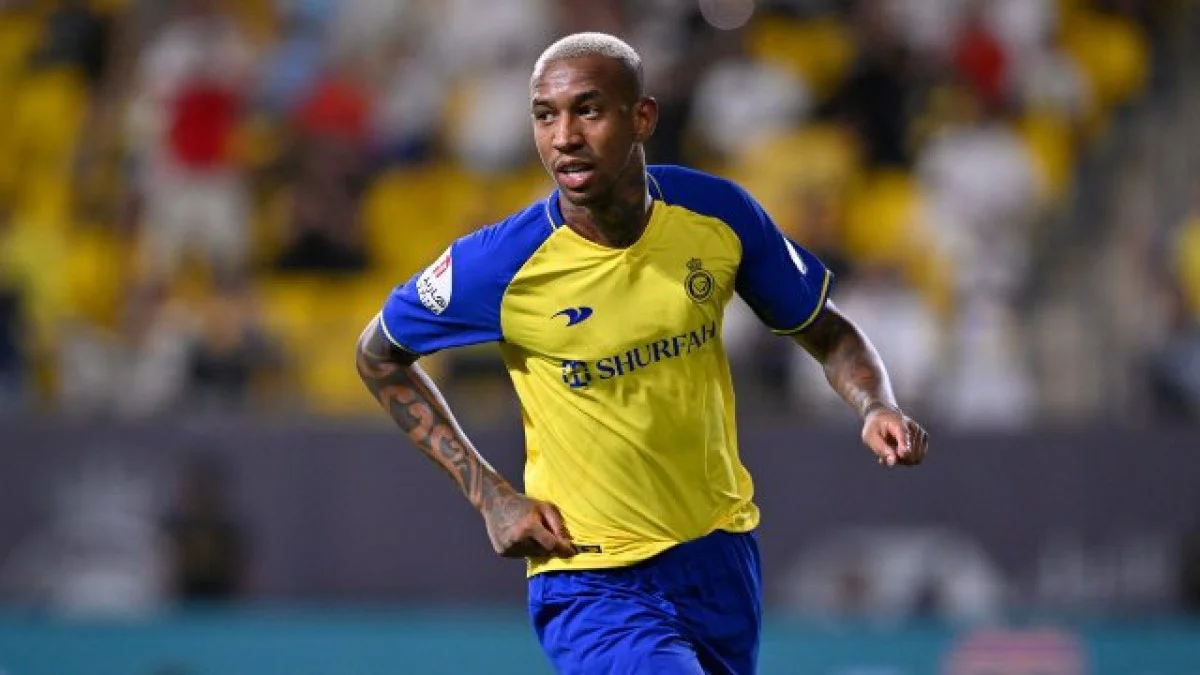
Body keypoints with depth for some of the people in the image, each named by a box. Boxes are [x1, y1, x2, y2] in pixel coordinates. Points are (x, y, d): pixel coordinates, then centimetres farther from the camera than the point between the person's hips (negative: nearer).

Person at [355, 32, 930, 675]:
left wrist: (875, 406, -16)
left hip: (722, 555, 5)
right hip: (594, 587, -4)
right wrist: (490, 495, -7)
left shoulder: (719, 213, -9)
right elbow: (379, 356, 0)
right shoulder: (501, 263, -18)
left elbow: (828, 334, 6)